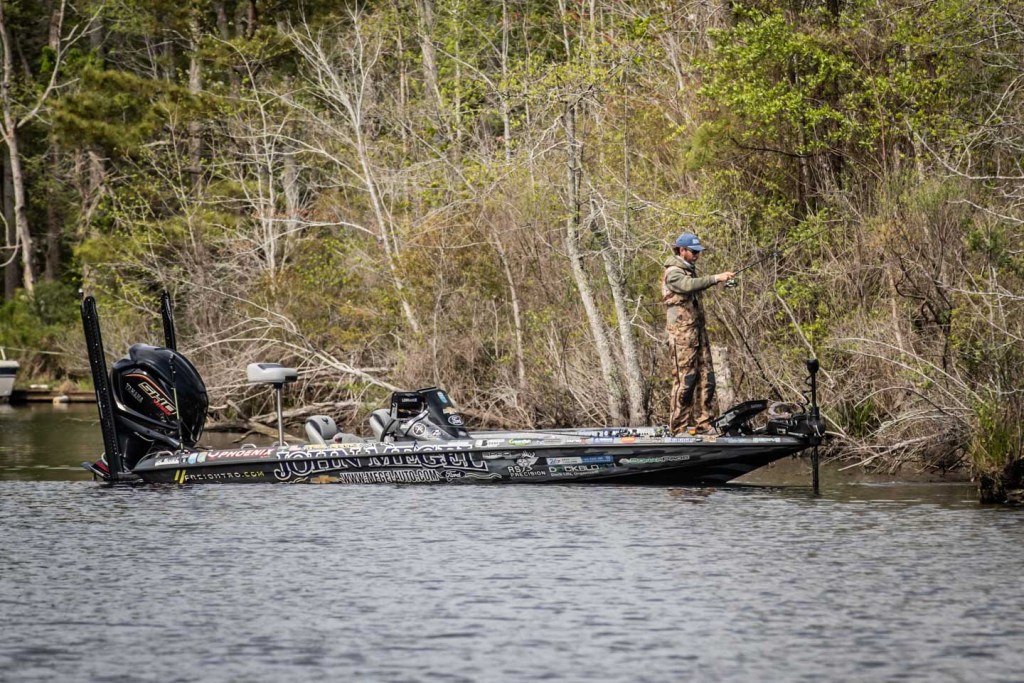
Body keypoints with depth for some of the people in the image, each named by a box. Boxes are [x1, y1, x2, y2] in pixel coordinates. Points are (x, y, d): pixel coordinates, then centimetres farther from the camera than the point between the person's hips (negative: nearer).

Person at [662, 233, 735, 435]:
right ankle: (679, 425, -3)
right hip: (682, 333, -9)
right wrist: (716, 278, -34)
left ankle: (704, 422, 7)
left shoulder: (689, 270, 20)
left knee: (706, 378, 5)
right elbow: (688, 285, -30)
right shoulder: (673, 272, -10)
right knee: (685, 378, -8)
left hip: (698, 330, 9)